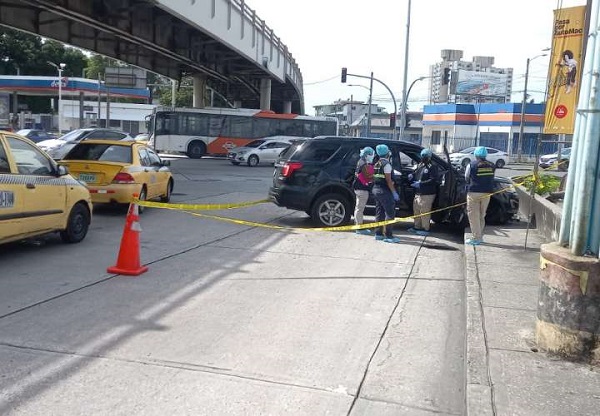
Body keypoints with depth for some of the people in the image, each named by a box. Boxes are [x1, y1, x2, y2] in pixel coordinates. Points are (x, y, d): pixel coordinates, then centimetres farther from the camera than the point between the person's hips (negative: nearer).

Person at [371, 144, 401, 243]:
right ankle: (388, 235, -8)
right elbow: (388, 180, -17)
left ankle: (378, 233, 16)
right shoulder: (386, 164, -13)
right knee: (390, 213, -6)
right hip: (384, 190, -9)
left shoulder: (377, 164, 13)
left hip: (376, 189, 9)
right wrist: (394, 193, -15)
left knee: (379, 212, 13)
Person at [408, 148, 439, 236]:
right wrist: (412, 177, 5)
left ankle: (425, 229, 4)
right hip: (418, 193, 9)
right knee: (416, 210, 15)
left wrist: (420, 183, -22)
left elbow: (434, 180, -20)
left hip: (427, 194, -9)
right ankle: (417, 227, 27)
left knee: (424, 212, -5)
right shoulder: (420, 165, 15)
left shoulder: (432, 166, -11)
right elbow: (416, 174, 30)